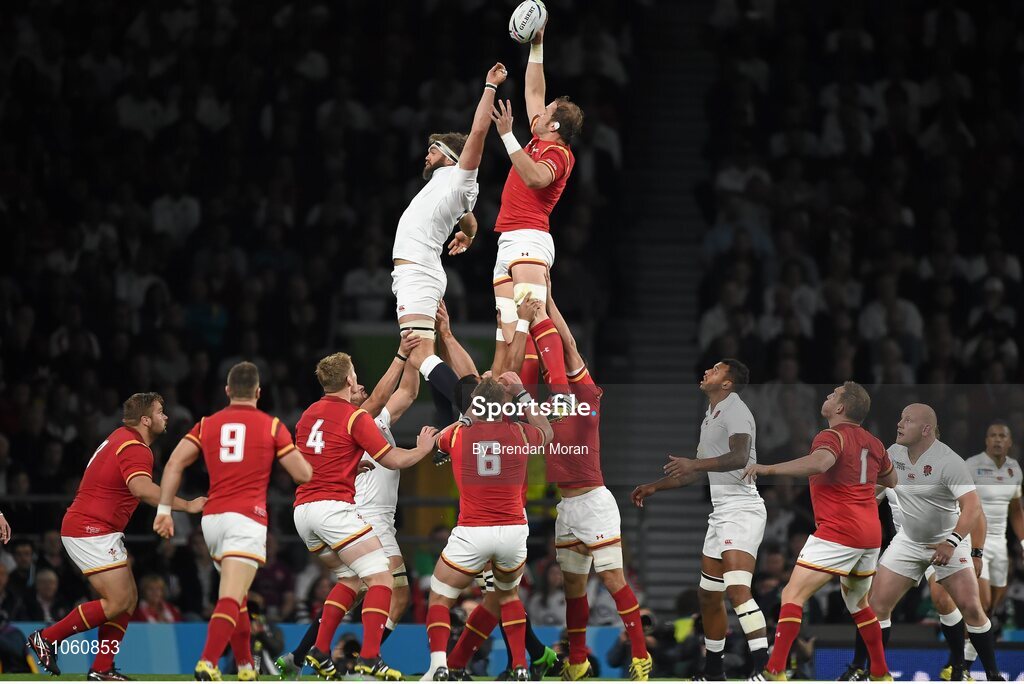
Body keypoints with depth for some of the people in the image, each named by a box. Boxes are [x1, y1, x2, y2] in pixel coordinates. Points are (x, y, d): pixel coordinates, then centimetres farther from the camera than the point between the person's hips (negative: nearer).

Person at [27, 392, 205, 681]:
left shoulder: (122, 437, 14)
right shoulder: (136, 449, -18)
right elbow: (142, 489, -36)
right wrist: (186, 505, -34)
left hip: (97, 531, 10)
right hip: (91, 531, -10)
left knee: (129, 599, 7)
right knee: (118, 602, -11)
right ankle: (47, 637, -3)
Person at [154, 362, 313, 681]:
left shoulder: (207, 425, 13)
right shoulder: (271, 426, 4)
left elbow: (175, 463, 3)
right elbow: (303, 474, 4)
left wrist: (164, 510, 5)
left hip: (212, 518, 5)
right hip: (247, 519, -5)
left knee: (237, 597, 22)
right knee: (230, 599, -15)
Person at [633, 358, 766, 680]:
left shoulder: (734, 409, -9)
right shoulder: (710, 417, 21)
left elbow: (739, 457, -27)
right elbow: (696, 471, 34)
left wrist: (694, 463, -38)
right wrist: (654, 487, 34)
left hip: (743, 510, -10)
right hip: (720, 512, 10)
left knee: (736, 588, -25)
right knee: (709, 594, 13)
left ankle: (764, 664, -31)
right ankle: (714, 670, 23)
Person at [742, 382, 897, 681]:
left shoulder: (833, 436, -9)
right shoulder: (872, 442, 13)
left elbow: (819, 462, -33)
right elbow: (891, 480, 28)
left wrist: (768, 469, -33)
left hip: (838, 531, -8)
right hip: (871, 533, 8)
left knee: (793, 595, -9)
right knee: (858, 603, 26)